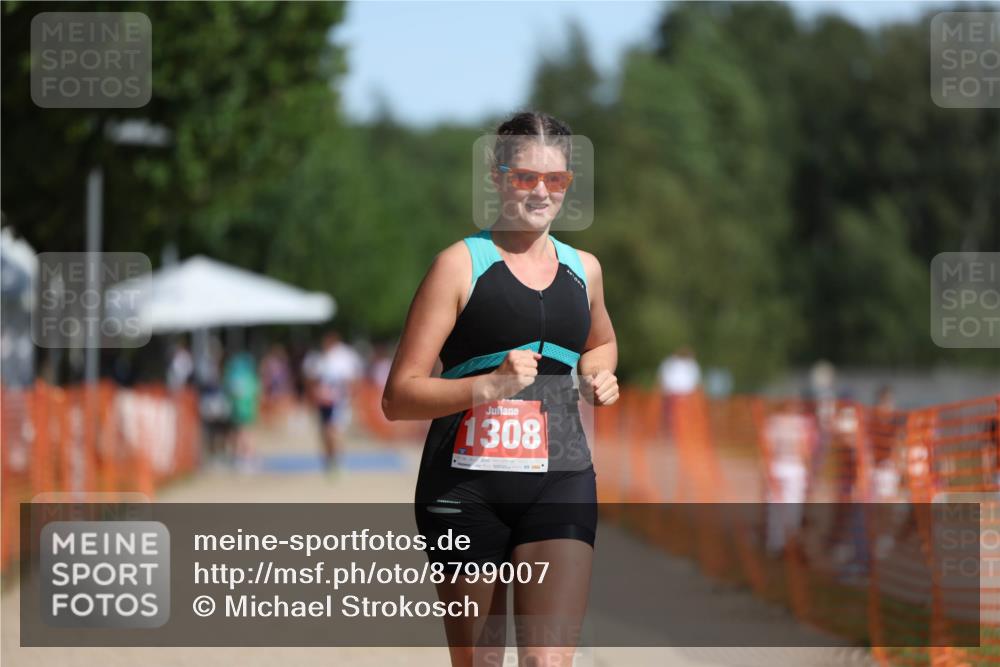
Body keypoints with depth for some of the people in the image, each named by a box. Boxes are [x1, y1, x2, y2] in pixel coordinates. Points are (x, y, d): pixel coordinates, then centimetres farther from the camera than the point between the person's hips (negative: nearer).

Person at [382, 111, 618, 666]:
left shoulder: (584, 269, 12)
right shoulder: (461, 264, -3)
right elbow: (399, 397, -7)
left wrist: (599, 375, 12)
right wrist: (490, 385, -22)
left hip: (561, 482, 3)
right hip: (466, 488, -3)